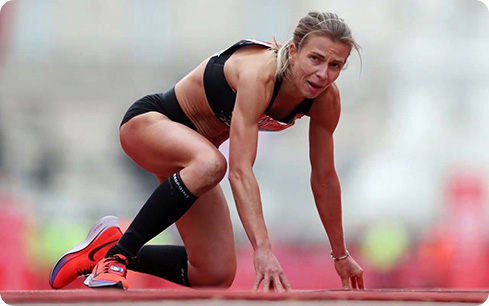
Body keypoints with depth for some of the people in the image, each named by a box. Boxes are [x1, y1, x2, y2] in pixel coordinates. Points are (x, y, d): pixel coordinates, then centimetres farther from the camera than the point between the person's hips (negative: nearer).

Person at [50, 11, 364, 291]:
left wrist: (341, 255, 3)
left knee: (216, 277, 0)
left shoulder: (326, 98, -15)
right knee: (211, 163, -43)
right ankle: (117, 254, -29)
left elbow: (324, 178, -2)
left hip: (193, 152, 7)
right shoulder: (258, 73, -36)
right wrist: (262, 249, -53)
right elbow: (240, 170, -44)